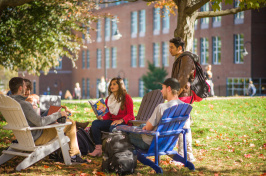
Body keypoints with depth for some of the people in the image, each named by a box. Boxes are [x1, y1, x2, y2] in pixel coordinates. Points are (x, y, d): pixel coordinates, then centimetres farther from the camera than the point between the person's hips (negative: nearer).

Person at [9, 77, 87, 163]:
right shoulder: (24, 104, -30)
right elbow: (40, 122, -30)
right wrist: (58, 114, -18)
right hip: (36, 138, -10)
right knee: (71, 123, -2)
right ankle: (74, 155, 10)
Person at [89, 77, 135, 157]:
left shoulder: (126, 97, -5)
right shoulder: (108, 99, 14)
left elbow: (130, 114, -9)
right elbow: (108, 114, 14)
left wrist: (121, 120, -26)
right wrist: (102, 118, -9)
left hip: (125, 122, -6)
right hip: (112, 120, 7)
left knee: (113, 127, -39)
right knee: (95, 123, -16)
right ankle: (98, 148, -22)